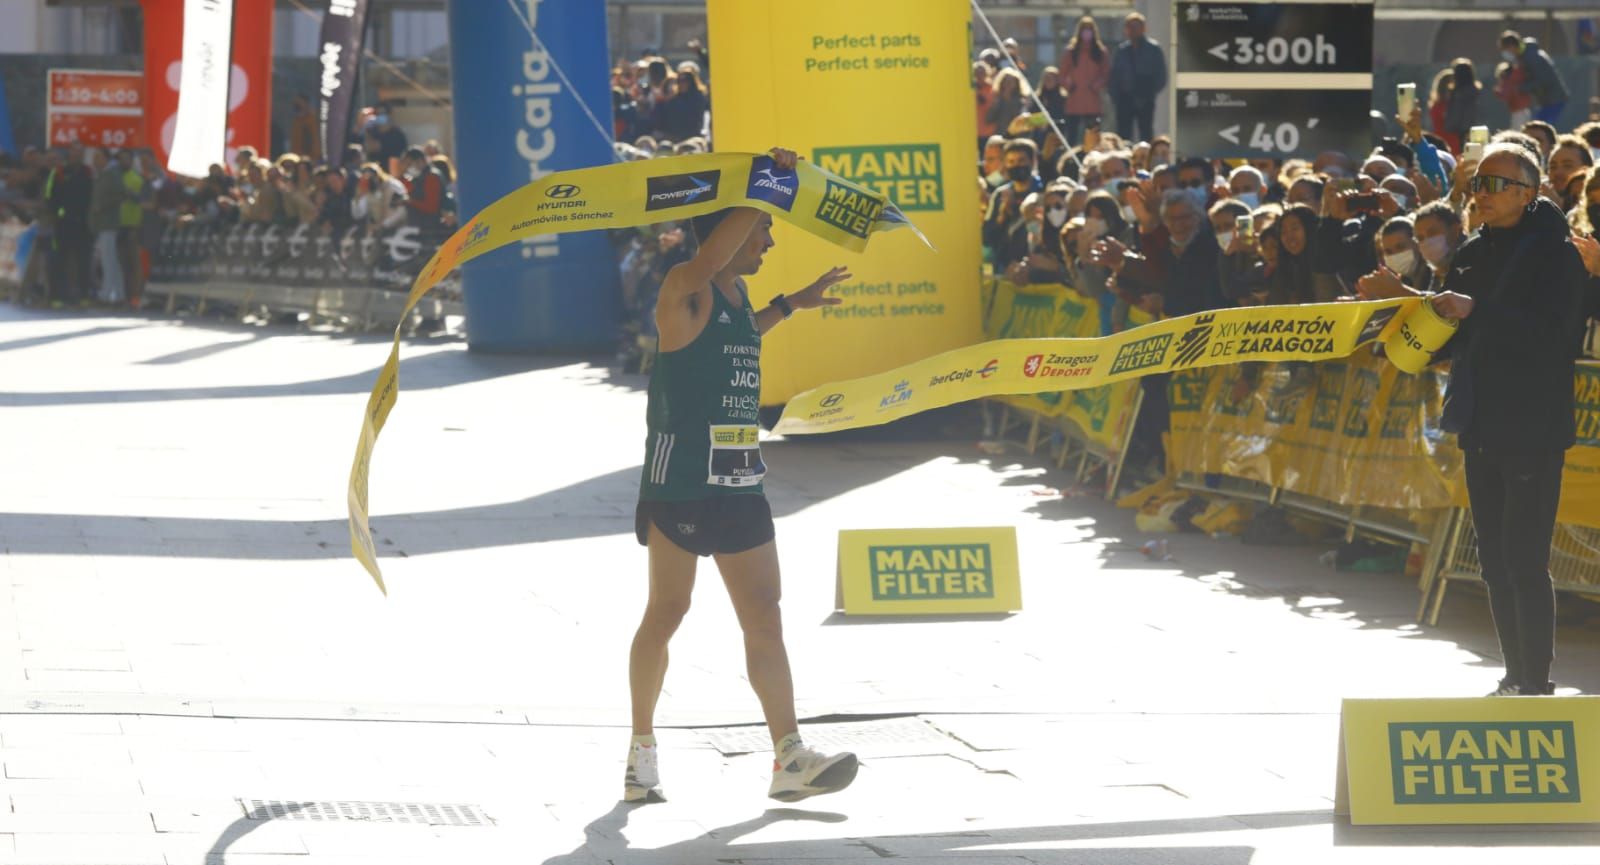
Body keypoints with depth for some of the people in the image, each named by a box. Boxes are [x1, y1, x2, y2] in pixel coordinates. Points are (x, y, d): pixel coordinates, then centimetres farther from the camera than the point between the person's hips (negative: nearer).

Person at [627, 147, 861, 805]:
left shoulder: (738, 295, 15)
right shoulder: (684, 291, -10)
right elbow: (706, 262, -34)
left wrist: (788, 305, 35)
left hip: (739, 483, 8)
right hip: (680, 480, -8)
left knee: (765, 620, 0)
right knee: (667, 613, 2)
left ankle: (789, 760, -3)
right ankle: (642, 745, 15)